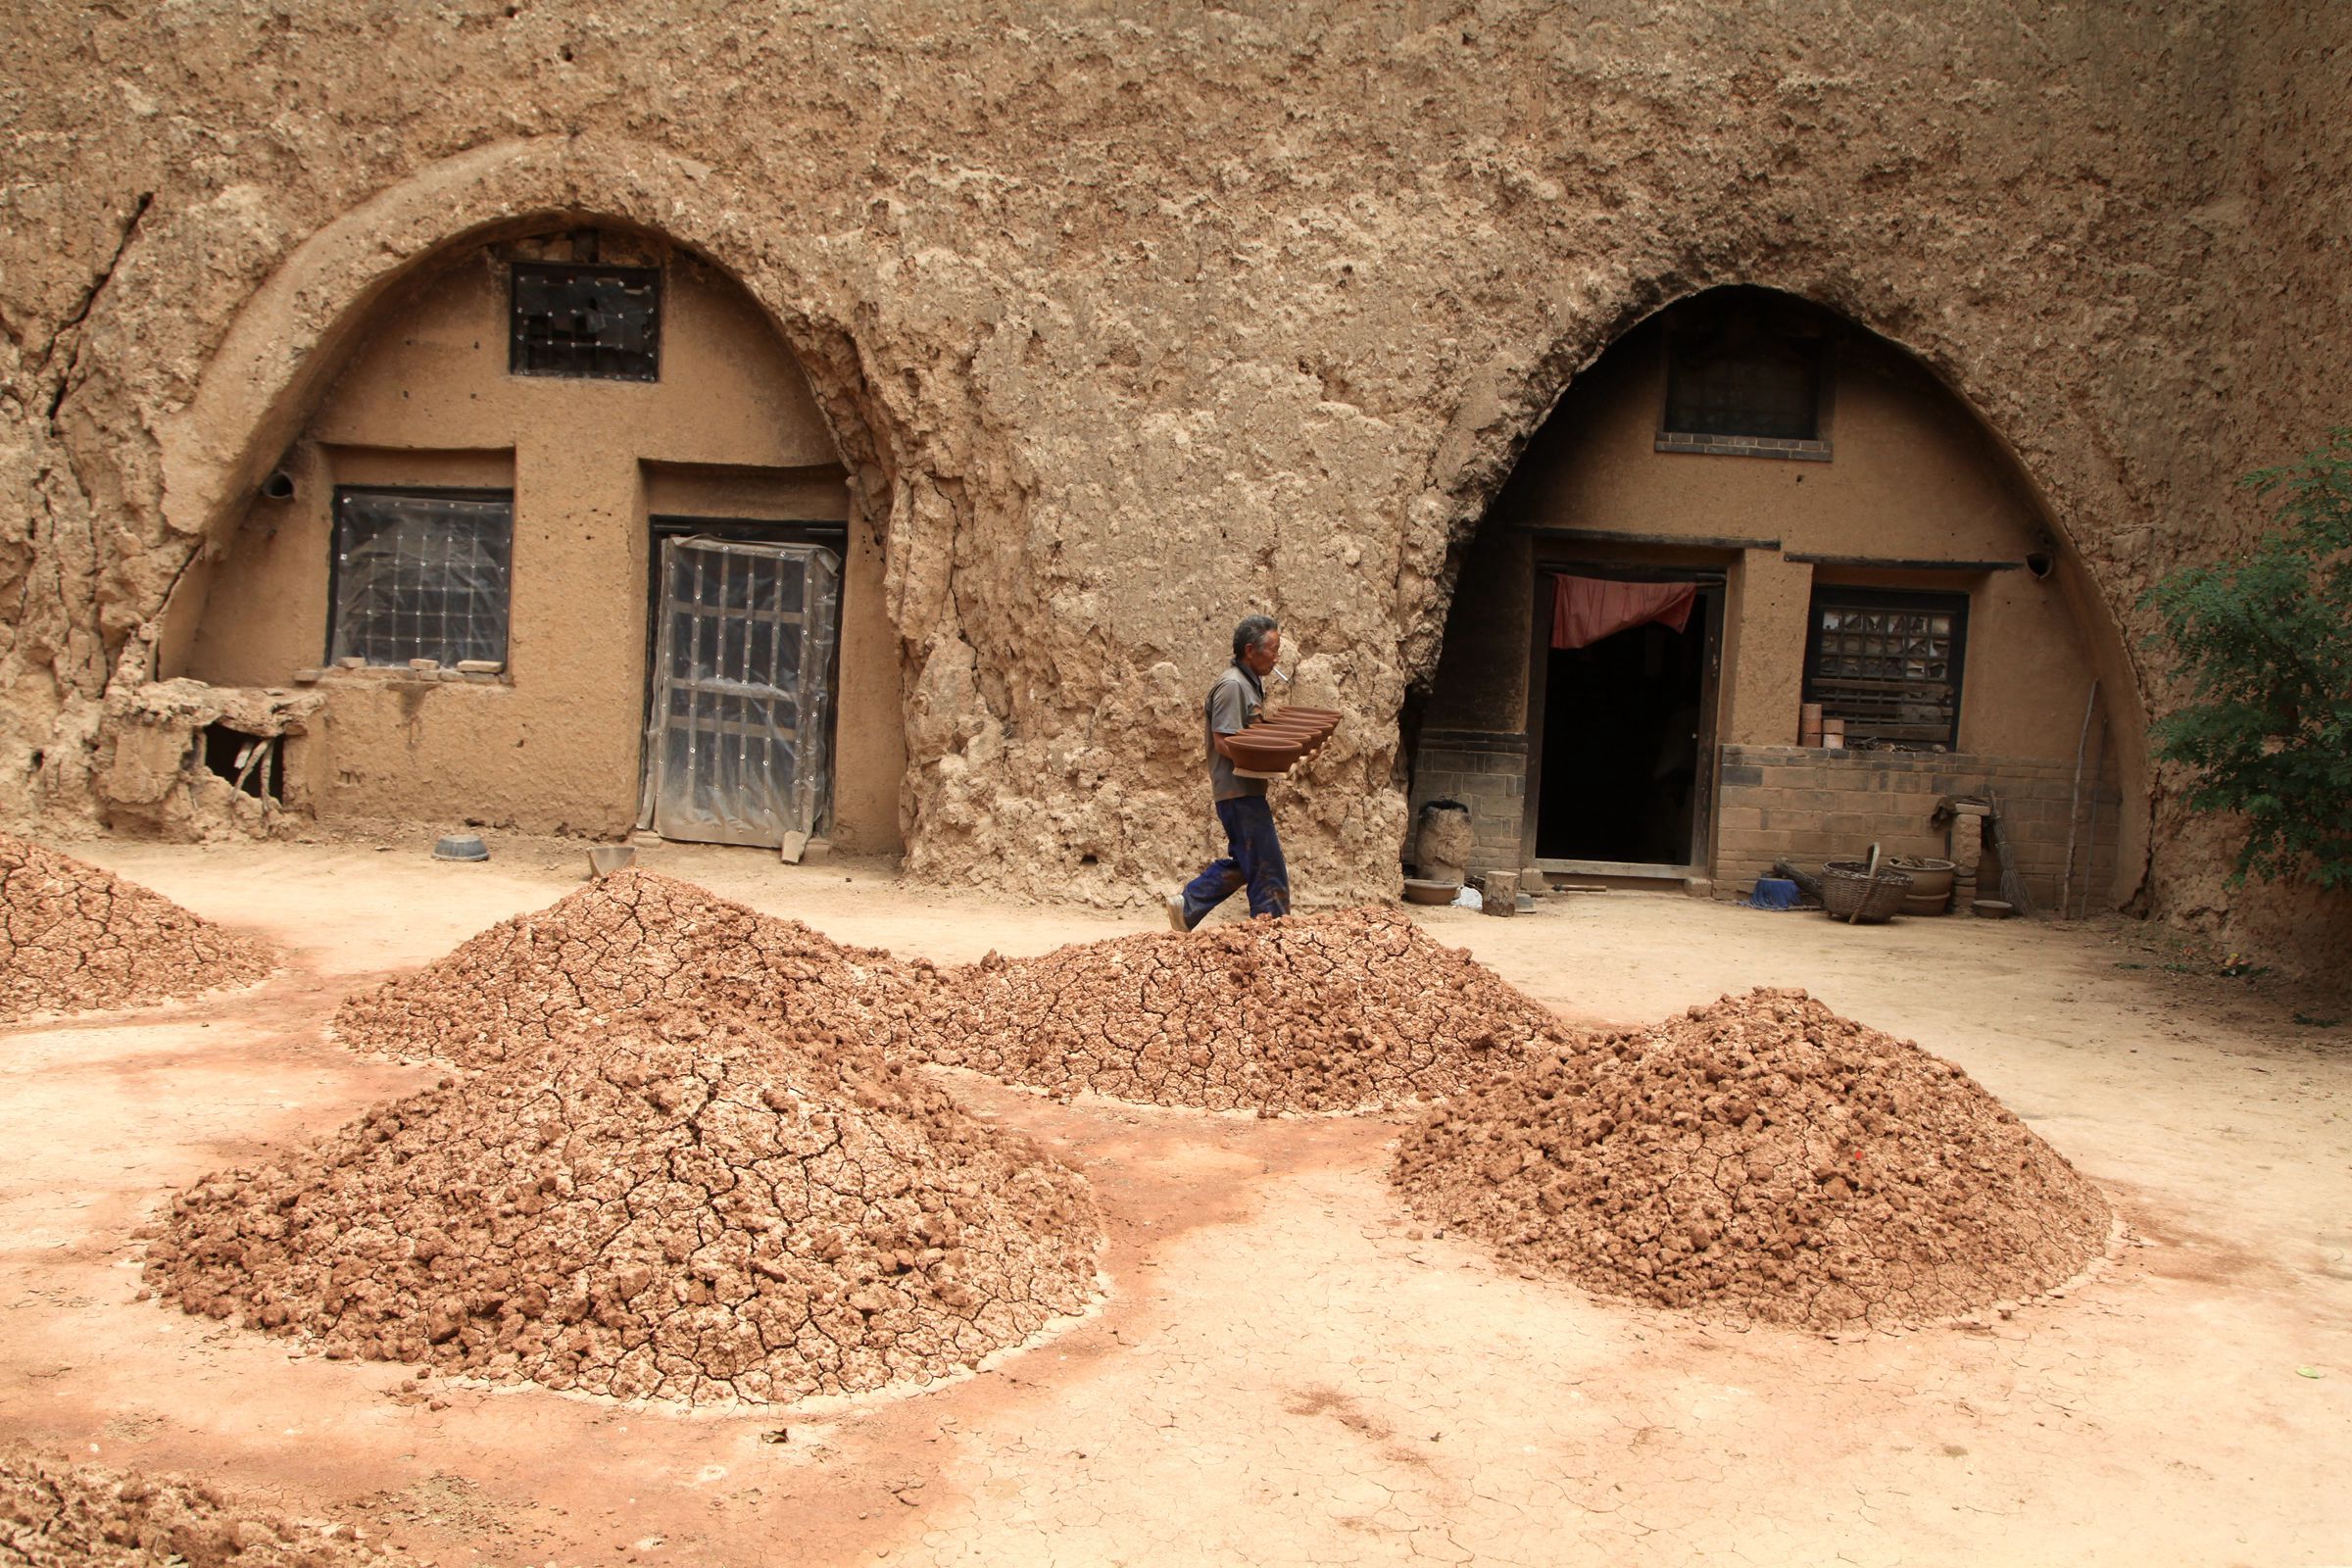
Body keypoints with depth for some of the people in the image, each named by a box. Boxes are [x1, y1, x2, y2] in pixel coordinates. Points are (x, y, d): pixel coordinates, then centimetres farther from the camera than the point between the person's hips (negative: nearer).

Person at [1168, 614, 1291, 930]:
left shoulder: (1252, 682, 15)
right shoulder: (1232, 685, -16)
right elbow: (1223, 742, -21)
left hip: (1245, 790, 10)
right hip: (1239, 790, -10)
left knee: (1241, 863, 18)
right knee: (1268, 870, -4)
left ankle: (1186, 907, 23)